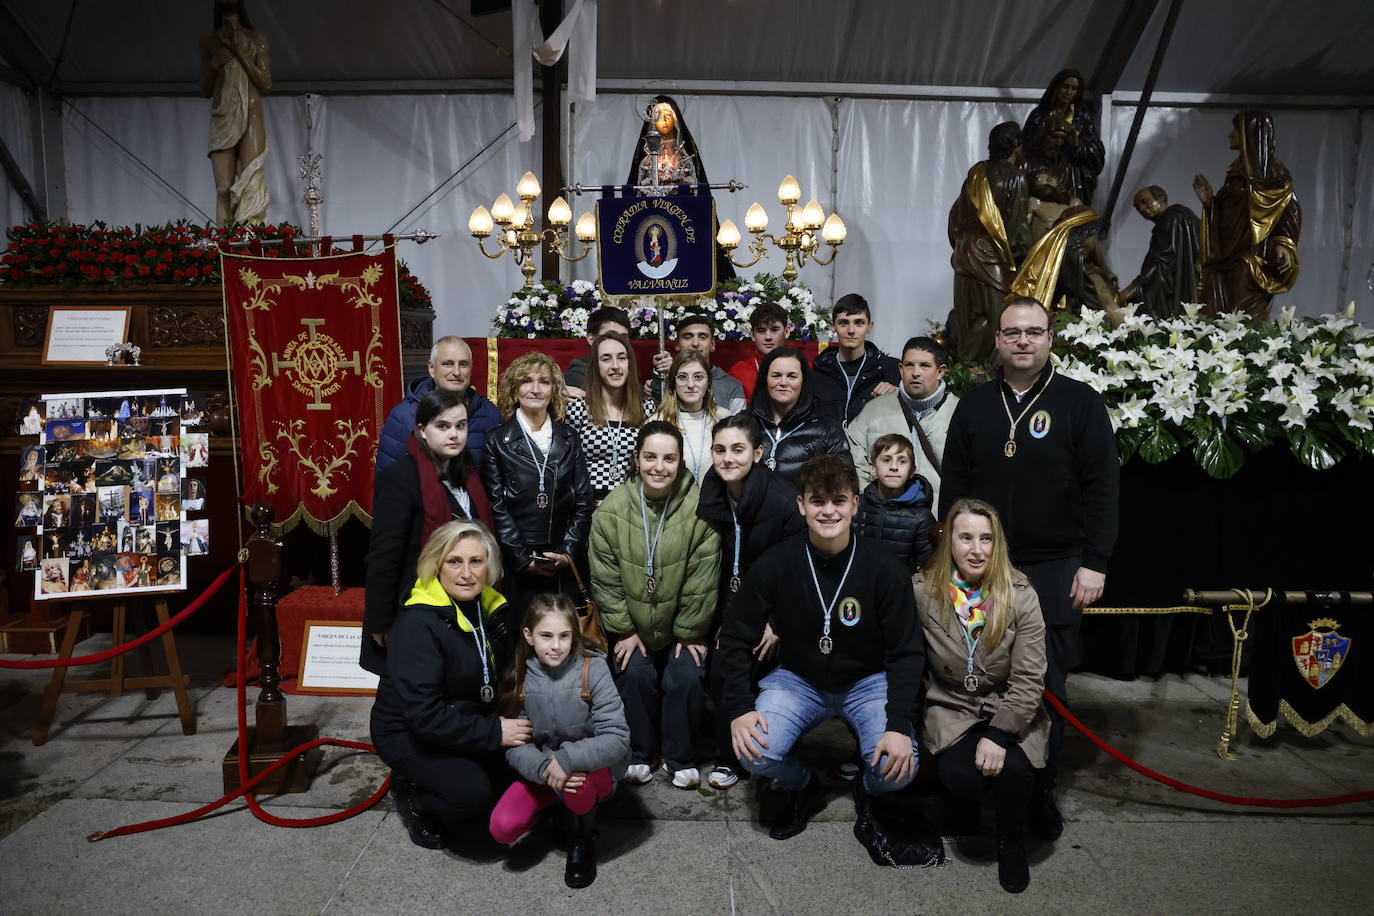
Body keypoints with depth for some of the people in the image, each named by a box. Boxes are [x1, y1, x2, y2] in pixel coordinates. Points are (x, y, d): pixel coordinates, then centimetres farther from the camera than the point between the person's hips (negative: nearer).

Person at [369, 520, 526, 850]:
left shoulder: (493, 607, -5)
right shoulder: (418, 624, -25)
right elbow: (423, 715, -29)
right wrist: (493, 732, -27)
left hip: (469, 722, 7)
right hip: (408, 733, -7)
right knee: (473, 792, -26)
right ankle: (410, 791, 4)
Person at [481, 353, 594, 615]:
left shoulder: (569, 439, 11)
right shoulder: (497, 441, 3)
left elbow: (583, 502, 7)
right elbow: (496, 506, -2)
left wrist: (568, 553, -5)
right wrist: (524, 559, -10)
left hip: (565, 565, 2)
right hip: (517, 568, -2)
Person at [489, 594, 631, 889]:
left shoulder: (593, 670, -20)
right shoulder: (519, 678, -9)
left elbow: (617, 737, -23)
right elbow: (515, 746, -10)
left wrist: (567, 759, -36)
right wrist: (543, 768, -31)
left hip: (594, 767, -3)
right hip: (542, 770, 3)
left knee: (577, 783, -36)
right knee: (502, 827, -19)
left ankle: (582, 840, -2)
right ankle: (557, 806, 13)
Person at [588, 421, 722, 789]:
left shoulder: (700, 508, -17)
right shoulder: (612, 509, -12)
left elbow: (702, 580, -12)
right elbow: (605, 579, -6)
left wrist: (690, 632, -8)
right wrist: (623, 630, -6)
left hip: (682, 627, -1)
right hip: (632, 625, 1)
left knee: (687, 677, -14)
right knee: (634, 674, -14)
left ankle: (681, 758, 10)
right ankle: (641, 753, 11)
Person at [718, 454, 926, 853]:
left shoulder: (882, 568, -15)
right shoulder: (776, 565, -14)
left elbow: (906, 652, -10)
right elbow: (736, 639, -6)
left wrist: (900, 725, -22)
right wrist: (739, 708, -17)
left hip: (867, 681, 0)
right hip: (798, 679, 1)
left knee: (897, 768, -24)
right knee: (755, 753, -23)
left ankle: (868, 791, 16)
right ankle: (803, 788, 14)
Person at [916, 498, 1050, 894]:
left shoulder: (1020, 595, -11)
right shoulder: (923, 591, -9)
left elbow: (1028, 679, -12)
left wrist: (998, 735, -20)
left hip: (1010, 710, 0)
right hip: (951, 709, 0)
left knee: (1013, 770, -28)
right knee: (961, 776, -26)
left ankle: (1012, 838, 8)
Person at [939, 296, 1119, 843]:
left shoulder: (1079, 403, 0)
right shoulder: (974, 406, 8)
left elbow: (1101, 487, -3)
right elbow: (953, 488, 9)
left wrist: (1094, 563, -9)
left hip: (1055, 571, -2)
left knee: (1047, 686, 5)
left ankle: (1040, 791, 22)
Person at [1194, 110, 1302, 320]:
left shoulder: (1273, 171, -2)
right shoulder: (1237, 171, 19)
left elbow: (1291, 211, -7)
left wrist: (1283, 244, -20)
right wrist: (1209, 202, 11)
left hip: (1251, 262, -7)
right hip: (1225, 260, 7)